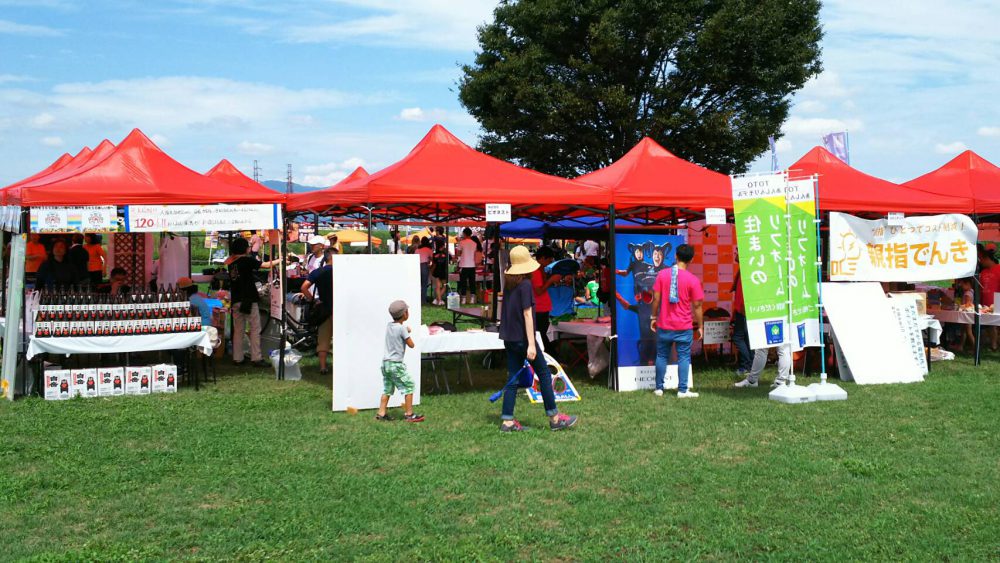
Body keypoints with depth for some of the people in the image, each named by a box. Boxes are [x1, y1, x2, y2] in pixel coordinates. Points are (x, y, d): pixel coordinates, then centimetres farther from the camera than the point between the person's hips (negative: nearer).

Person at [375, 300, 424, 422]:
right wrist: (408, 332, 5)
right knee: (409, 386, 2)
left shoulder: (389, 326, 6)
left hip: (385, 362, 8)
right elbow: (411, 344, -9)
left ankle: (381, 413, 15)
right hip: (396, 364, -7)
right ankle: (409, 414, 4)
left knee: (387, 389, 14)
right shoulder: (402, 328, -14)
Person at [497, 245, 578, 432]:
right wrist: (531, 344, -18)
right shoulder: (525, 284, -13)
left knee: (513, 378, 9)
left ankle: (507, 421, 8)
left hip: (509, 338, 8)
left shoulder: (509, 283, 9)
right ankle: (554, 418, 9)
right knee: (544, 375, 3)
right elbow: (527, 314, -17)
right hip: (522, 338, -7)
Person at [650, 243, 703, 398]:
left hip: (664, 325, 2)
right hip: (684, 327, -2)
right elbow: (697, 305, -6)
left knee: (662, 356, 13)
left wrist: (654, 317, 11)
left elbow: (656, 298, -1)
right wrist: (699, 326, 4)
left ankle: (659, 388, 18)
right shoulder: (692, 279, -9)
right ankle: (682, 390, 4)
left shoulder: (662, 274, -3)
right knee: (684, 357, 5)